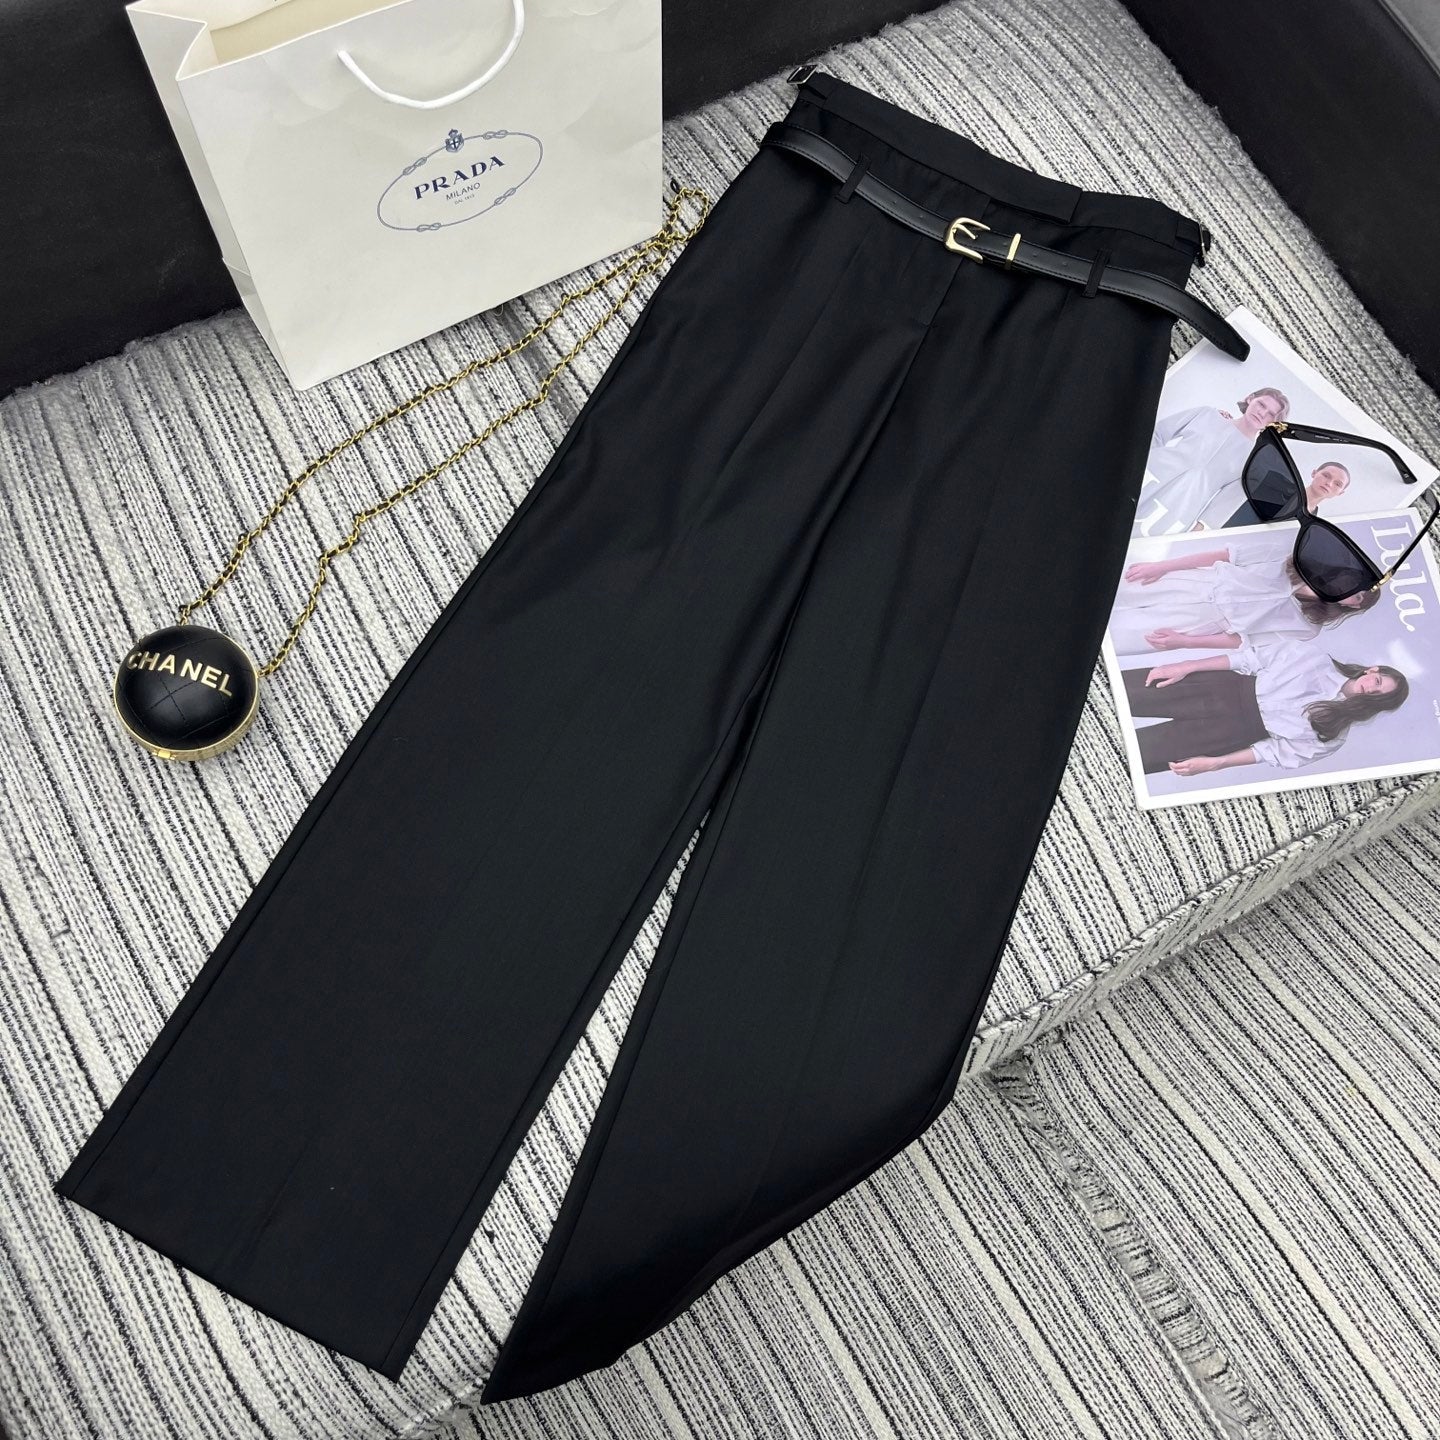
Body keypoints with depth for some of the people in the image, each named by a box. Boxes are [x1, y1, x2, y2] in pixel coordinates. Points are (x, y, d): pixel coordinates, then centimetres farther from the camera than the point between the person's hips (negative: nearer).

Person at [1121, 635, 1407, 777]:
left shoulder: (1334, 734, -2)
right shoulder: (1318, 656, 2)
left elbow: (1282, 753, -7)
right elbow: (1254, 657, 1)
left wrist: (1214, 763, -17)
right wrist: (1187, 666, -7)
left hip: (1243, 729, -2)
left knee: (1144, 750, -20)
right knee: (1131, 691, -17)